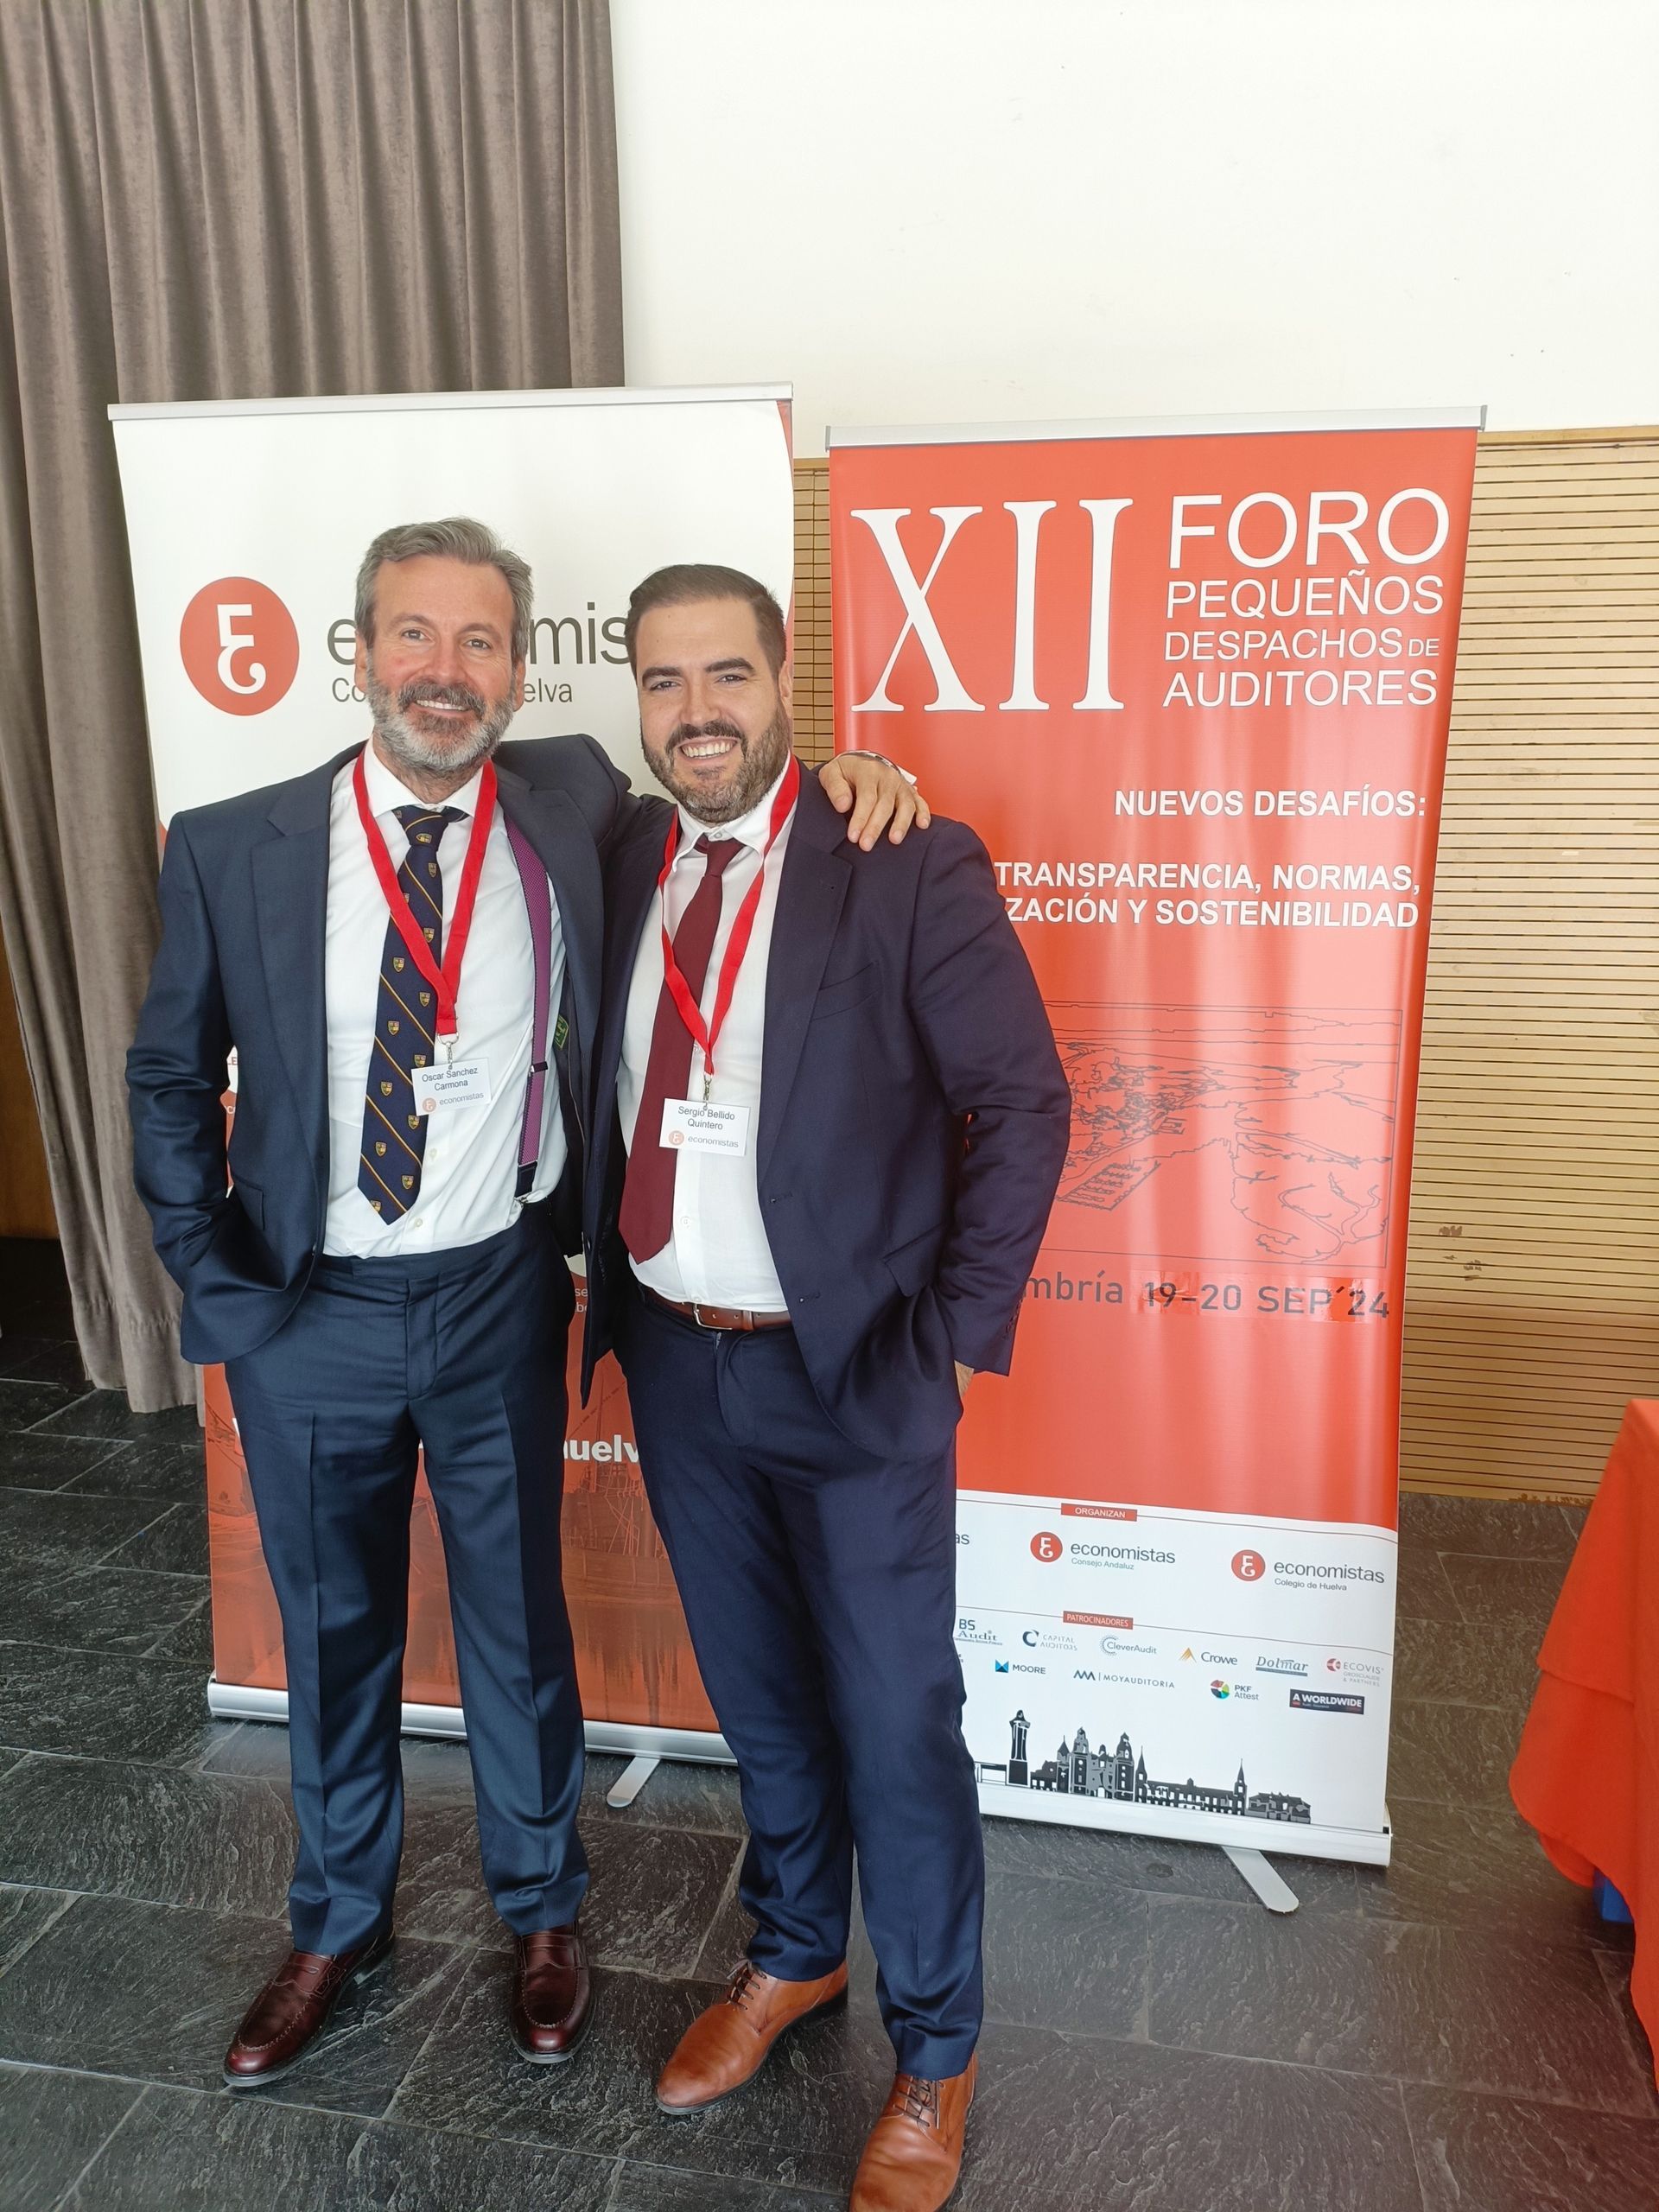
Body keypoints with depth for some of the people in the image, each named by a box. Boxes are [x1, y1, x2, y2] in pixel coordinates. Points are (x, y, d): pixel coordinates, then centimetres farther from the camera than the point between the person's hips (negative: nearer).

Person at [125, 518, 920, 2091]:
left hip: (497, 1303, 0)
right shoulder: (229, 850, -6)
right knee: (333, 1633, 19)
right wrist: (212, 1280, -4)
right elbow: (171, 1077, 4)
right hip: (305, 1314, 1)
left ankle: (540, 1911, 44)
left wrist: (837, 771, -10)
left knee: (517, 1622, 16)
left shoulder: (573, 805, -5)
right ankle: (337, 1926, 47)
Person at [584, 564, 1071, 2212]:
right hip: (673, 1361, 5)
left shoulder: (910, 870, -13)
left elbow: (1022, 1102, -11)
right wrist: (607, 1269, 4)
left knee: (895, 1724, 10)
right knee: (757, 1694, 22)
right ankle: (791, 1956, 48)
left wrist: (959, 1332, -11)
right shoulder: (621, 863, 3)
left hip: (853, 1377, -4)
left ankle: (933, 2056, 36)